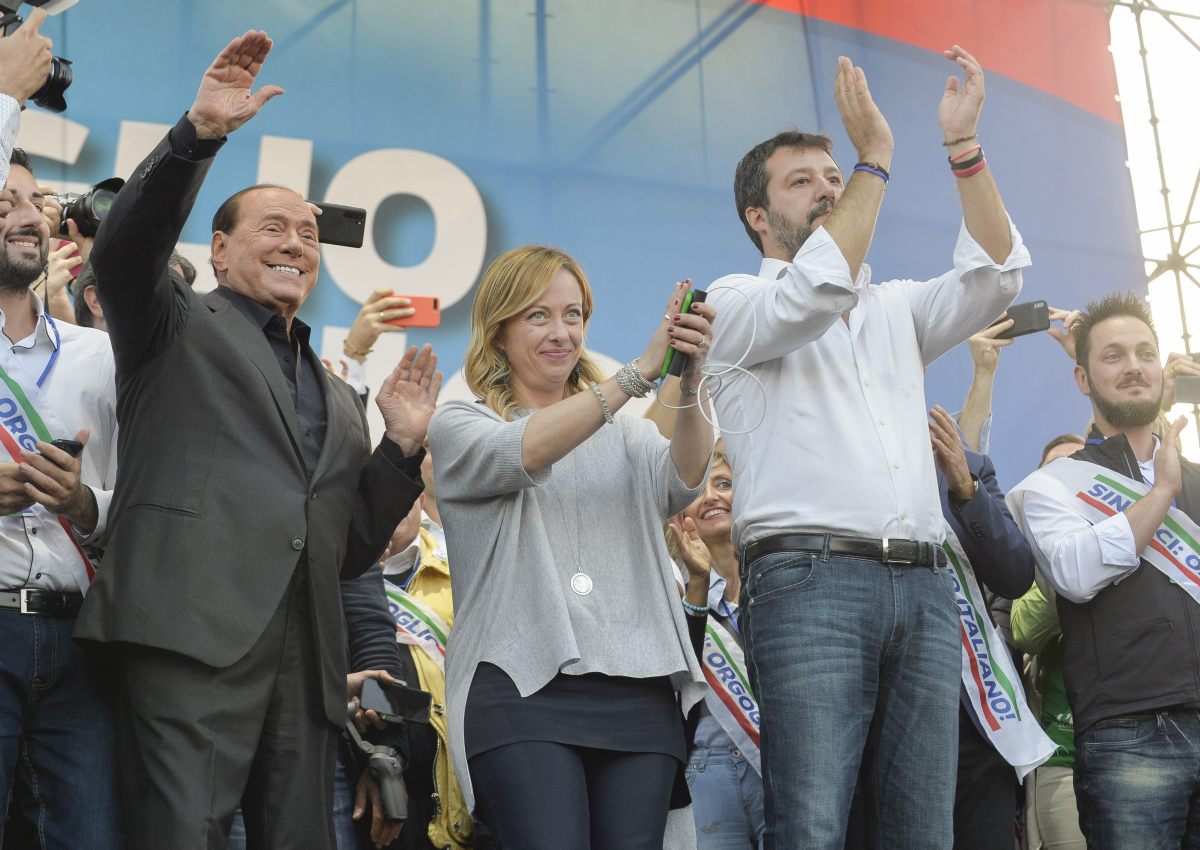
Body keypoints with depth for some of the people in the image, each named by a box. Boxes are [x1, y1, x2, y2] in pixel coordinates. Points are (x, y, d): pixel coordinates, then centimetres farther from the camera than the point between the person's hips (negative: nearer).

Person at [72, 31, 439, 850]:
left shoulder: (338, 396, 28)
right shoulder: (180, 325, 14)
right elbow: (123, 252, -8)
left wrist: (403, 445, 12)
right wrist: (200, 133, -17)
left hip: (308, 659, 6)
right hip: (196, 635, -5)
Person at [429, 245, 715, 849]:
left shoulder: (623, 435, 20)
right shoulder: (459, 425, 11)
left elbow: (681, 482, -2)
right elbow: (524, 453, -12)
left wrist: (689, 382, -21)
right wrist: (639, 372, -21)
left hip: (637, 693, 4)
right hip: (522, 688, -3)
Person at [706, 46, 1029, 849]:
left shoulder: (896, 309, 26)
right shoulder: (736, 301, 11)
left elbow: (994, 276, 9)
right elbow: (819, 292, -11)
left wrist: (963, 143, 1)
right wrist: (876, 152, -7)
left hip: (924, 586, 5)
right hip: (809, 580, -5)